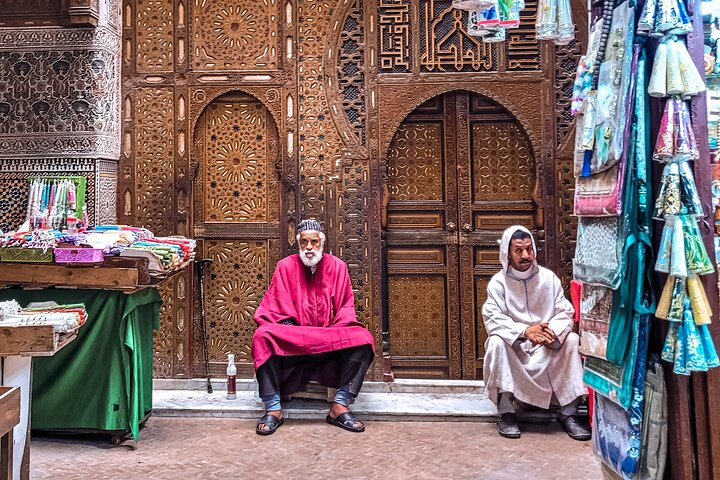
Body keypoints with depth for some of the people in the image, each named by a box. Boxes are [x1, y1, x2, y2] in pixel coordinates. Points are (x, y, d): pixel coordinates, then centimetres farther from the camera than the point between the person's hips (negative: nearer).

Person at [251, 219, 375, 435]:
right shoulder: (285, 266, 1)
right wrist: (290, 332, -18)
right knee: (263, 336, -30)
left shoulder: (337, 266, 3)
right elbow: (276, 306, -2)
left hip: (331, 341, 1)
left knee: (362, 338, -26)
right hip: (292, 338, -1)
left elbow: (346, 306, 1)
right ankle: (273, 409, -25)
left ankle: (340, 406, -24)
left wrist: (335, 334, -15)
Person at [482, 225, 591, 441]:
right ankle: (506, 412, -21)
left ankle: (569, 413, -16)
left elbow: (565, 313, -6)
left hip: (547, 347, 2)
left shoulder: (549, 278, -2)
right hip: (514, 346, -2)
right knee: (496, 342, -32)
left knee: (572, 340, -25)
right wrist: (525, 331, -32)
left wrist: (553, 331, -29)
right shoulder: (498, 282, -7)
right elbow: (493, 318, -18)